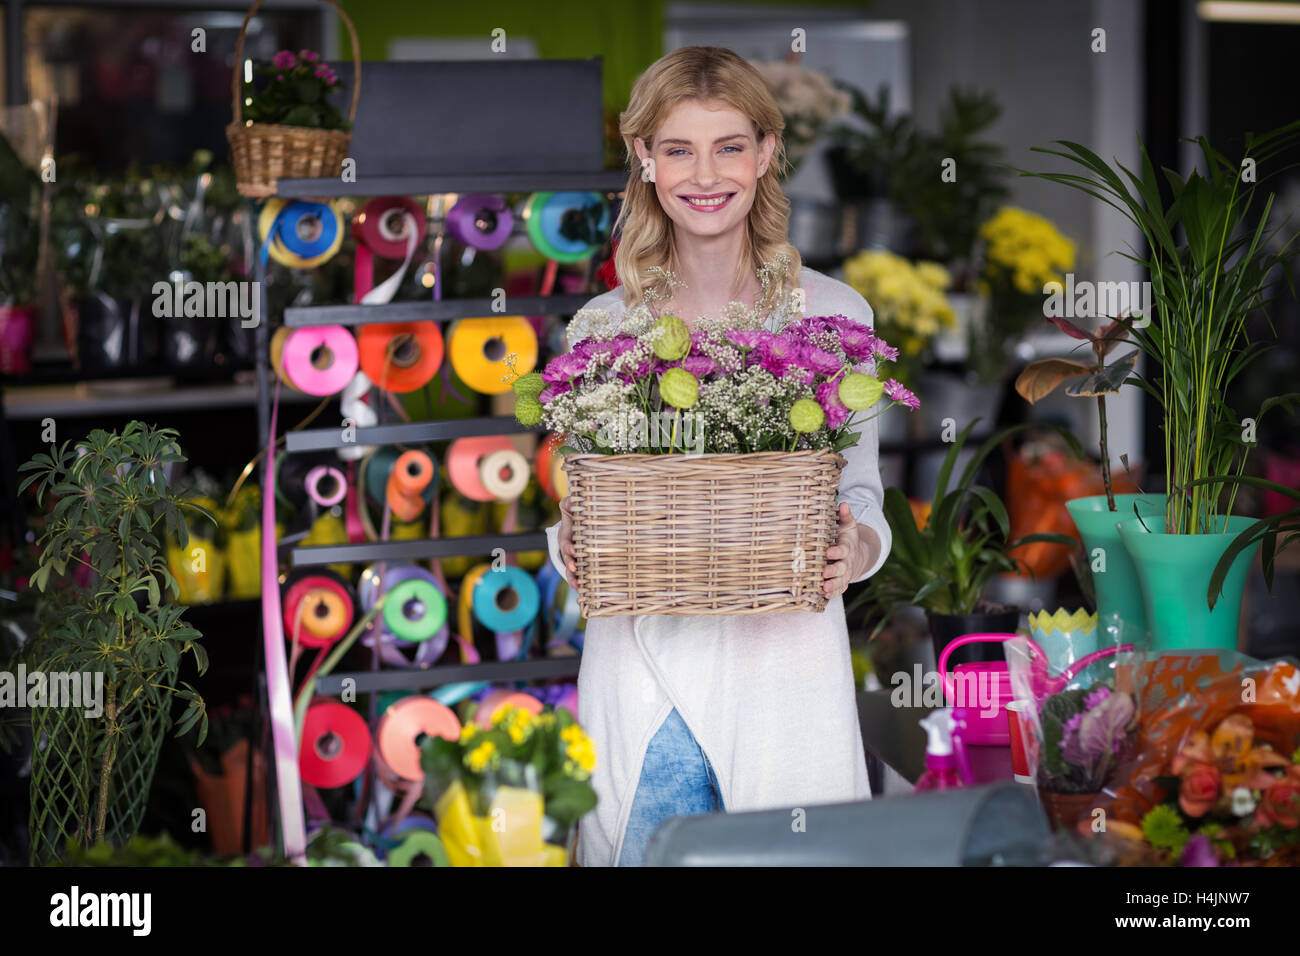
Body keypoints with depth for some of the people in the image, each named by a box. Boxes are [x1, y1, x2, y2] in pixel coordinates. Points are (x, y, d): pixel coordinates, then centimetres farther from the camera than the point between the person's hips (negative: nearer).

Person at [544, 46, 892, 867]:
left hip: (784, 669, -1)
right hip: (644, 674, 1)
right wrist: (568, 544, -10)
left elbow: (862, 491, 8)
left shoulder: (833, 313, 2)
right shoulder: (600, 328, 6)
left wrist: (859, 547, -13)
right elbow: (579, 505, 12)